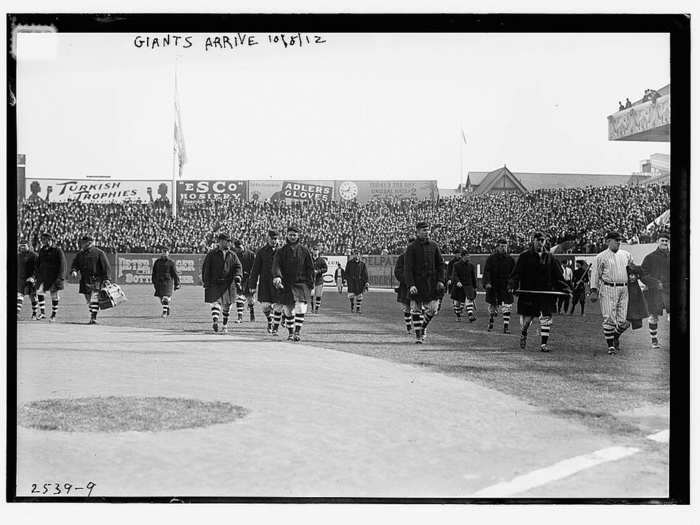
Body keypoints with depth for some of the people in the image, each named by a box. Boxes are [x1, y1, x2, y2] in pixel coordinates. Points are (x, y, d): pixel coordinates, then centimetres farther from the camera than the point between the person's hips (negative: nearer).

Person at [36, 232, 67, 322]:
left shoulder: (58, 250, -7)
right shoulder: (41, 251, 11)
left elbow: (62, 264, -11)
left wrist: (60, 278, -19)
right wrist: (38, 276, 16)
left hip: (54, 277, -5)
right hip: (43, 276, 5)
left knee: (54, 296, 1)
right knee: (39, 292, -14)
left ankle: (53, 315, 12)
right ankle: (42, 312, -8)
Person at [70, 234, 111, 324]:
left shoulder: (99, 253, -2)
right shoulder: (80, 254, 13)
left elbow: (106, 266, -3)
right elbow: (75, 264, 17)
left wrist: (106, 278, -10)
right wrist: (74, 271, -6)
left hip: (96, 280, -5)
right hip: (85, 281, 5)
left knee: (94, 299, -15)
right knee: (89, 300, 9)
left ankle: (93, 318, -16)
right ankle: (92, 319, 18)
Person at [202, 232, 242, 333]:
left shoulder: (232, 255, 10)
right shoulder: (211, 254, 1)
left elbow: (238, 267, 7)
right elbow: (205, 268, 2)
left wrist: (238, 278, -12)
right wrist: (206, 282, -4)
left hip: (228, 284, 3)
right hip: (214, 284, -3)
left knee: (227, 305, 8)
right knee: (216, 302, -18)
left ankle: (225, 325, 22)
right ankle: (214, 321, -30)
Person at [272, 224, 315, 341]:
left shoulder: (304, 250, 6)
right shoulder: (281, 251, 7)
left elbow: (310, 268, 7)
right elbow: (276, 265, -6)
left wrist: (310, 284, 0)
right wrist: (277, 277, -26)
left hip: (301, 283, -2)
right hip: (286, 285, 2)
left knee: (301, 308, -17)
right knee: (288, 311, 7)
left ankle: (298, 332, -13)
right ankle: (291, 333, 20)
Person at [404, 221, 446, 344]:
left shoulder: (434, 245, 7)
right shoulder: (412, 247, -5)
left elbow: (441, 264, 11)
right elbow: (407, 268, -8)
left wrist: (441, 280, 0)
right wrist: (410, 285, -18)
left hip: (432, 282, 3)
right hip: (417, 282, -3)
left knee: (432, 309, -1)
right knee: (416, 309, -1)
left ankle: (423, 326, 27)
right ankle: (418, 336, 9)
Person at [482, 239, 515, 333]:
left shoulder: (510, 259, 5)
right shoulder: (491, 259, 0)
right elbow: (486, 272, -7)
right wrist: (487, 283, -21)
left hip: (506, 288, 1)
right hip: (493, 287, -1)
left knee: (506, 308, -7)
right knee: (492, 307, 9)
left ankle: (506, 327, -2)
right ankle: (491, 323, 34)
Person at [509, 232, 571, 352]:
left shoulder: (549, 257, 10)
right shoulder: (525, 256, 1)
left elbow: (558, 276, 12)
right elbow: (516, 273, -2)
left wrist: (565, 289, 4)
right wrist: (513, 286, -17)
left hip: (546, 293, 2)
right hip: (528, 292, -2)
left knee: (546, 318, -6)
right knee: (526, 318, 5)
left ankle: (544, 344, 1)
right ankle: (523, 334, 37)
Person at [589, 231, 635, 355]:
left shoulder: (626, 255, 15)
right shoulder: (601, 257, 2)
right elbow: (595, 274, 1)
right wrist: (594, 290, -6)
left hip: (623, 289, 4)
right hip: (608, 289, -4)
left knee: (622, 320, 0)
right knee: (609, 319, -7)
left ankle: (616, 337, 29)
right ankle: (610, 346, 2)